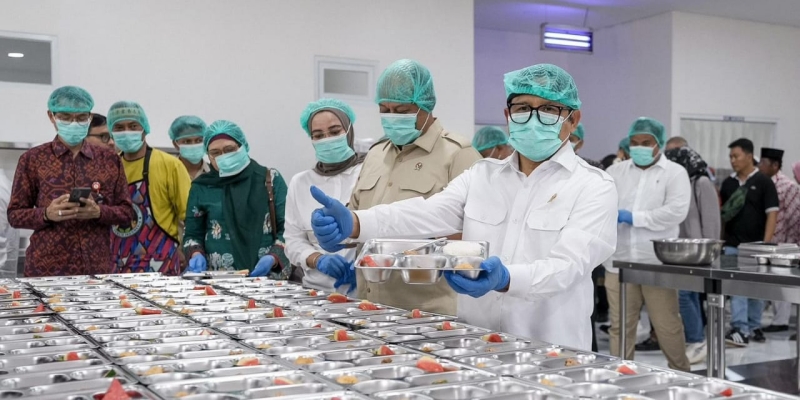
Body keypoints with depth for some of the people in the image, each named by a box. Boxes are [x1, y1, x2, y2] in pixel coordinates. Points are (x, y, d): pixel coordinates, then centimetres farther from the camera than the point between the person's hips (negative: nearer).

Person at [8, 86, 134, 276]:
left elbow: (127, 211, 7)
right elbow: (14, 214, 4)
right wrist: (47, 214, -15)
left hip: (97, 266, 1)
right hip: (46, 267, -1)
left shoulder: (109, 160, 7)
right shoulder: (33, 159, 3)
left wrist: (99, 212, -12)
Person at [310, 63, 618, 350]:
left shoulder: (593, 187, -1)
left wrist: (504, 279, -34)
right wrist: (354, 223, -24)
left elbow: (566, 265, -15)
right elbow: (427, 214, -7)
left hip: (549, 353, -4)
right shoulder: (482, 175, 10)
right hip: (475, 345, 4)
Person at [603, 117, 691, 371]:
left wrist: (634, 217, -14)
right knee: (620, 326, 6)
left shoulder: (675, 173, 3)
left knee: (667, 326, 7)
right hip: (620, 262, 3)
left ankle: (681, 375, 25)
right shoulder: (615, 171, 13)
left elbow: (676, 211, -11)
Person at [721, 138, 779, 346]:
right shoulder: (728, 183, 7)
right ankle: (740, 329, -6)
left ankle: (754, 327, 22)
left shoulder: (763, 182, -4)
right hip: (732, 245, 2)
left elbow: (772, 213, -8)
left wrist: (766, 243, -15)